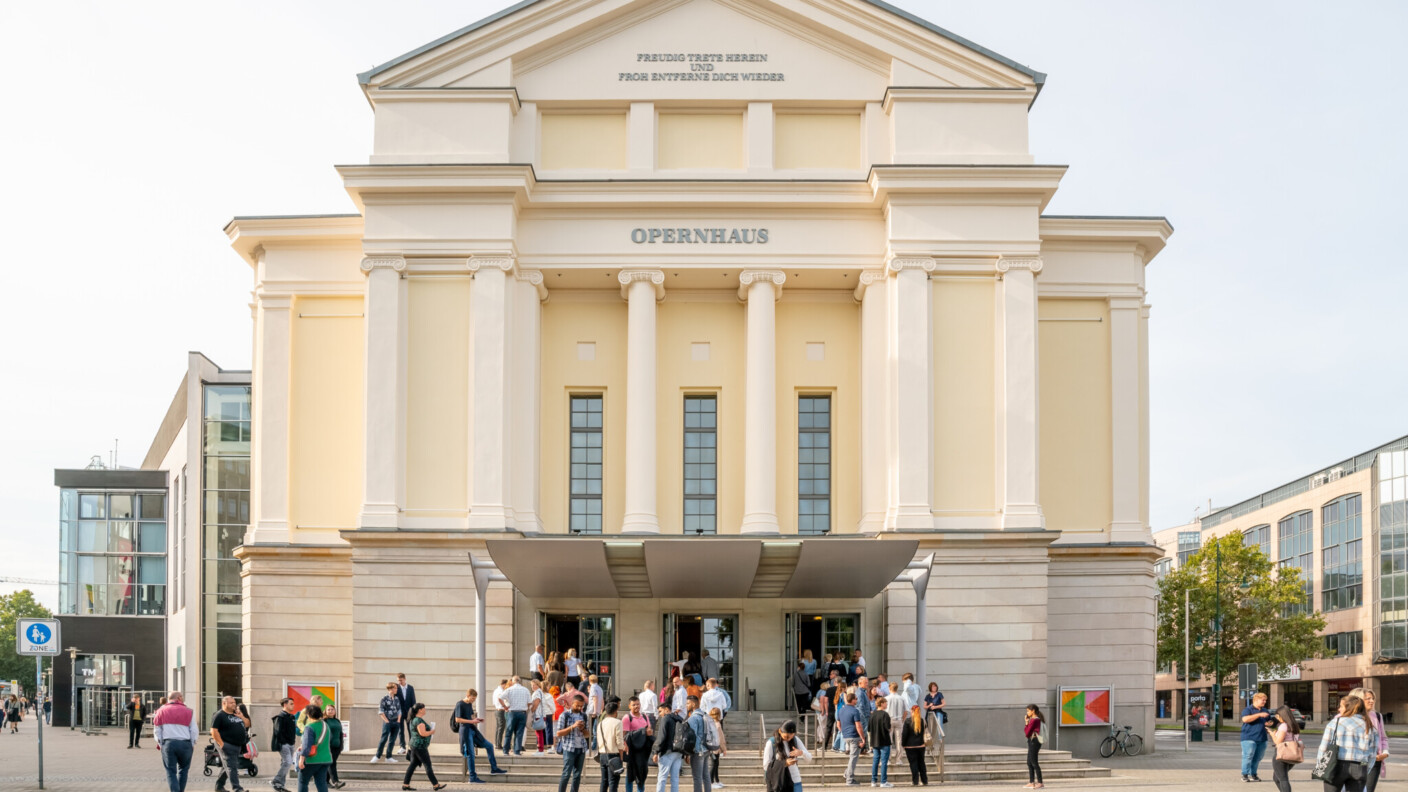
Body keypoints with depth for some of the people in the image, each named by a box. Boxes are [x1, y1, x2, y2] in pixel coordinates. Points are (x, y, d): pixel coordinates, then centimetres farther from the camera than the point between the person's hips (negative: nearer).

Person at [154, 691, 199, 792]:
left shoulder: (161, 711, 10)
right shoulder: (188, 712, 6)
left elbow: (157, 730, 7)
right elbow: (194, 730, 4)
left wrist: (159, 743, 15)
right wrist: (192, 744, 13)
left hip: (167, 743, 0)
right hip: (185, 744, 0)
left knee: (171, 772, 3)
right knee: (183, 769, 16)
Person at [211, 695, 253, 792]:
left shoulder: (237, 714, 16)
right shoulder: (219, 715, -7)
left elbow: (247, 725, 20)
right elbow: (214, 731, -13)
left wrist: (242, 717, 0)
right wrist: (221, 744, -20)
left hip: (237, 746, 8)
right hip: (226, 745, -8)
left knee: (228, 767, 15)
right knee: (232, 767, -14)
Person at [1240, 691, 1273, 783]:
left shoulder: (1265, 711, 19)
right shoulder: (1248, 709, -4)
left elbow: (1269, 721, 31)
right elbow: (1245, 719, -22)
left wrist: (1269, 723, 4)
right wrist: (1259, 715, -23)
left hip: (1262, 739, 7)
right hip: (1249, 738, -7)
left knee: (1257, 758, 7)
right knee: (1248, 756, -11)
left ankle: (1253, 774, 15)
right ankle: (1244, 774, -4)